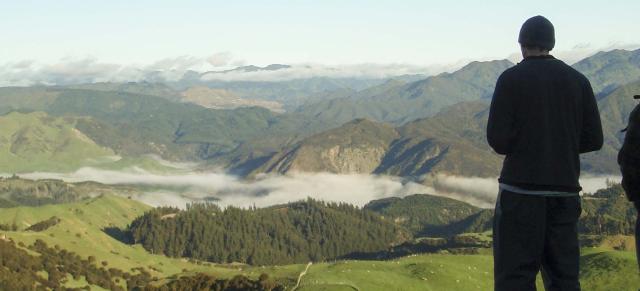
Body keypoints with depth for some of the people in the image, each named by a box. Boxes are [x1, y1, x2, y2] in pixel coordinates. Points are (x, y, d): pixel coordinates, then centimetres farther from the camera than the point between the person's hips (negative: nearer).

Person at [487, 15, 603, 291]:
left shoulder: (511, 79, -5)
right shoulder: (578, 80, 7)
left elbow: (497, 138, -11)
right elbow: (593, 139, 6)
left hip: (521, 188, -4)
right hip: (565, 189, 4)